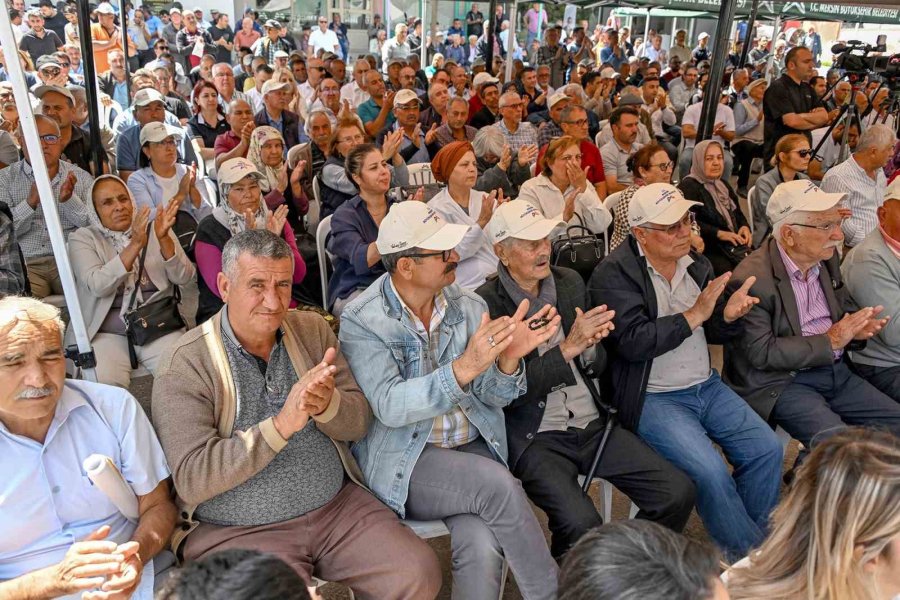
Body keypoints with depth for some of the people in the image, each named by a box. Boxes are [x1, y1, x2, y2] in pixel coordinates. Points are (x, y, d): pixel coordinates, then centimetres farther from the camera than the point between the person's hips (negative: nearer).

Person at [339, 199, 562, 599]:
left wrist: (508, 358, -22)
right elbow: (389, 406, -22)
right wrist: (464, 367, -34)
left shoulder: (469, 307, 2)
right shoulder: (361, 321, -10)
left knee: (482, 548, -25)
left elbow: (494, 399, 1)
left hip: (472, 447, 3)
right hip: (403, 461, -3)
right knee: (501, 485, -28)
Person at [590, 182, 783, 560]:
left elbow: (713, 333, 14)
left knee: (767, 449, -2)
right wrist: (693, 315, -22)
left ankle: (754, 540, 20)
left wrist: (728, 315, -9)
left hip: (705, 386, 7)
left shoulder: (696, 263, 7)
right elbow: (632, 342, -23)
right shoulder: (614, 273, -14)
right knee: (710, 472, -21)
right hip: (652, 398, -7)